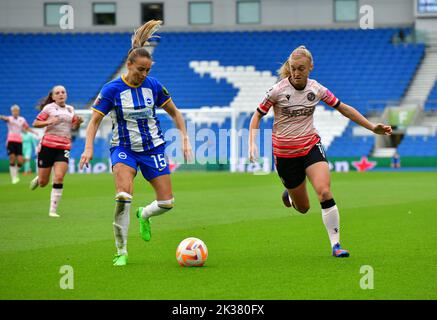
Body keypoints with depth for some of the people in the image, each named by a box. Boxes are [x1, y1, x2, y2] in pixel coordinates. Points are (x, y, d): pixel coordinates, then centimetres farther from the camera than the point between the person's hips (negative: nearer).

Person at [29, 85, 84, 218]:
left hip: (64, 147, 2)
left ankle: (53, 210, -7)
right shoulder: (49, 108, 0)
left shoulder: (70, 109, 13)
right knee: (43, 183, 1)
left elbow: (74, 127, 23)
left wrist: (78, 122, 1)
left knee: (59, 178, -14)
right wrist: (49, 122, -19)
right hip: (47, 145, -2)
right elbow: (35, 123, -2)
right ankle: (38, 179, 40)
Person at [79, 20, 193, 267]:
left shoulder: (154, 86, -3)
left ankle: (144, 216, 35)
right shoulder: (112, 89, -10)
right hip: (124, 148, -3)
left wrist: (185, 139, 2)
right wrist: (89, 148, -20)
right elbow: (95, 121, -7)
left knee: (167, 203, -3)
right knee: (124, 195, -28)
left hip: (153, 148, 3)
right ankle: (121, 252, -15)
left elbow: (174, 112, 9)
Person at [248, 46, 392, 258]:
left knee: (324, 192, -23)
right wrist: (252, 143, -17)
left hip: (311, 146, 1)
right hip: (284, 153, -1)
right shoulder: (278, 90, -12)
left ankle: (335, 244, -16)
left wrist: (372, 127, 5)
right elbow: (257, 116, -2)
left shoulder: (316, 89, -4)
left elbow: (343, 108, 8)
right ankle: (289, 195, 44)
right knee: (303, 208, 6)